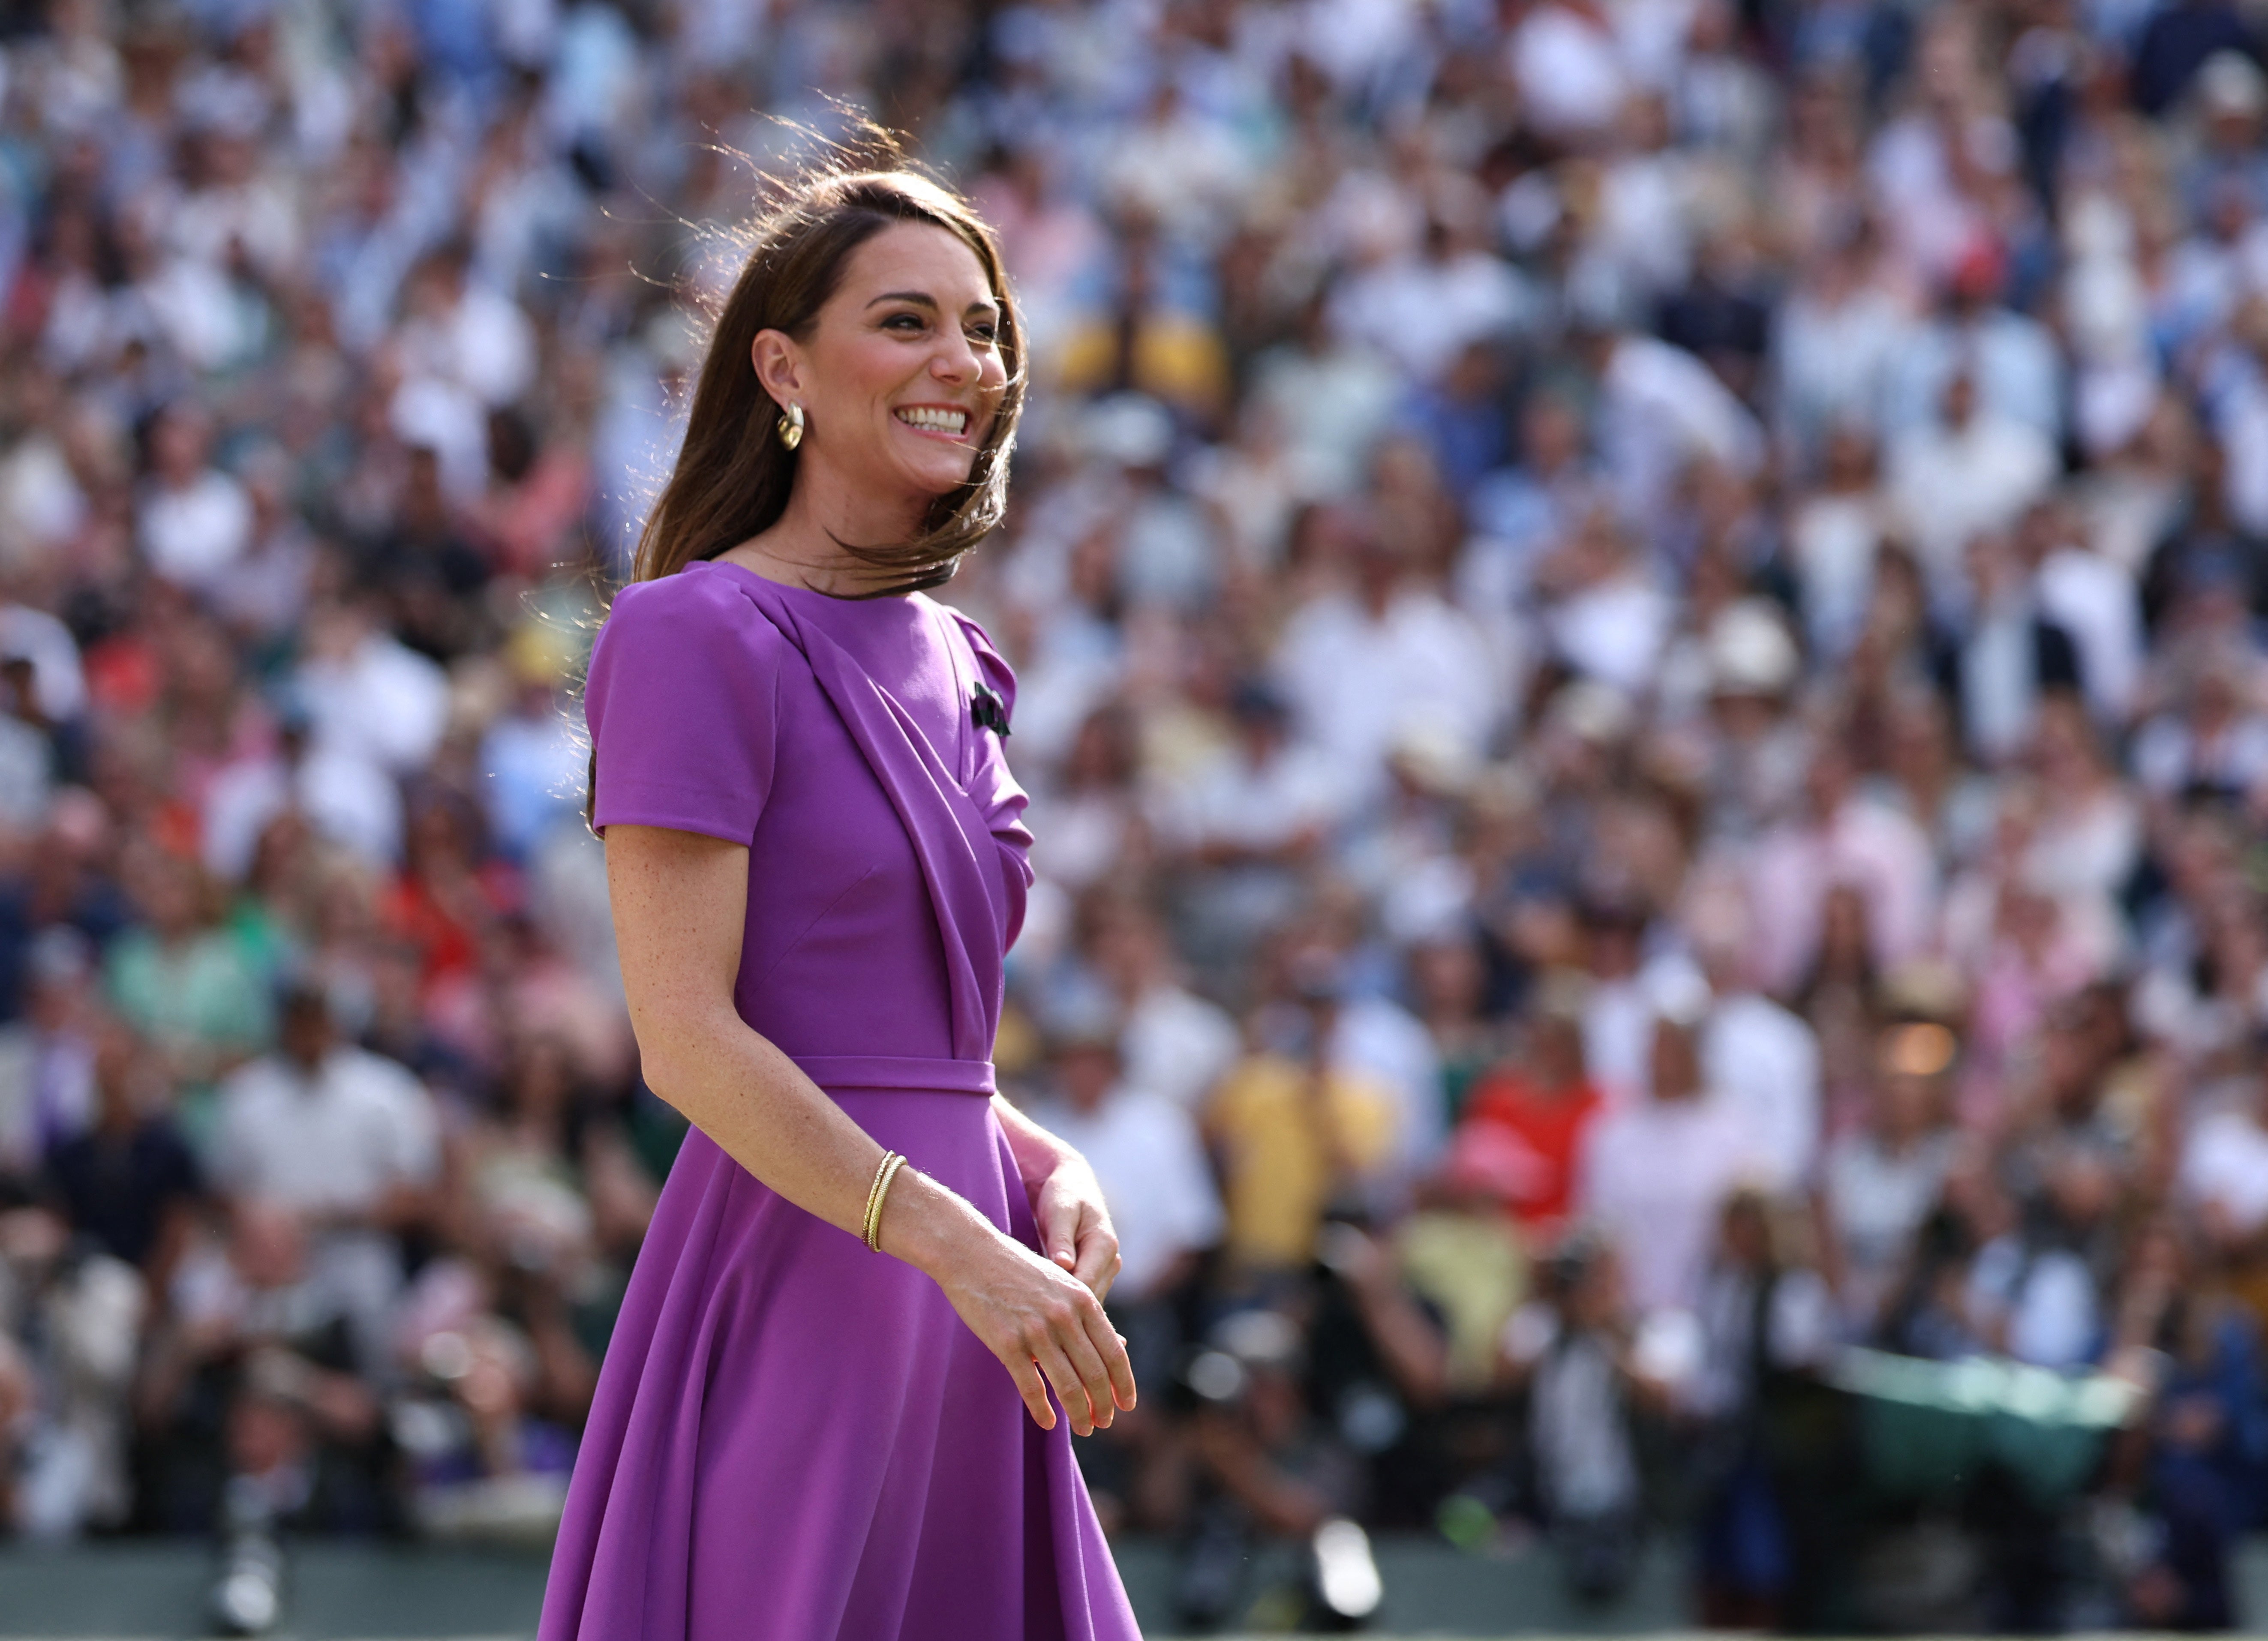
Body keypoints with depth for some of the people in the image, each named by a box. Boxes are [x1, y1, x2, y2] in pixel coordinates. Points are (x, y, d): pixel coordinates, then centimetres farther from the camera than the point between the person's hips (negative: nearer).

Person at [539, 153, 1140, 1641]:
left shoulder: (945, 658, 16)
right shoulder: (698, 637, -8)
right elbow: (685, 1036, -15)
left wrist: (1048, 1167, 3)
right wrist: (959, 1244, -21)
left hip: (963, 1297, 8)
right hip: (793, 1280, -8)